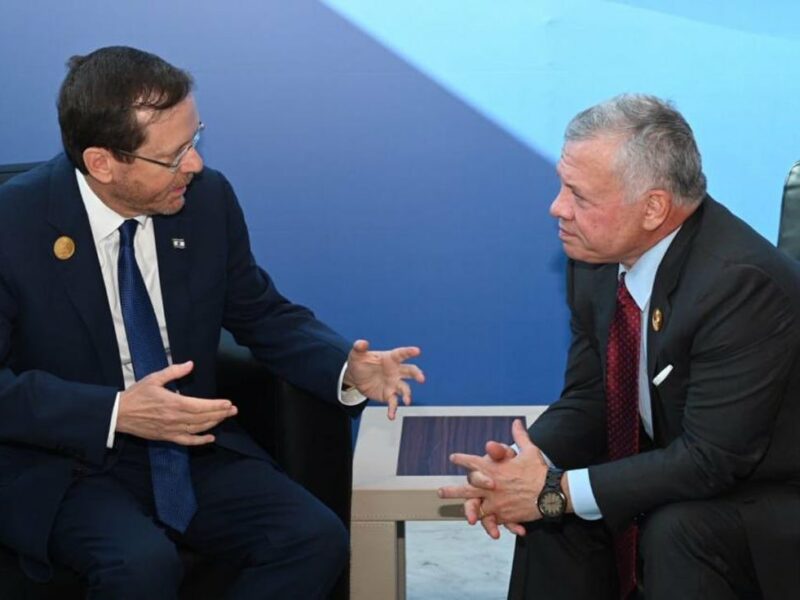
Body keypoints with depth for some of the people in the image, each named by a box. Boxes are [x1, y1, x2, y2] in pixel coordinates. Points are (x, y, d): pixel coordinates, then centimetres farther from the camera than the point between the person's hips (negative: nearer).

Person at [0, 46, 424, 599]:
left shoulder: (208, 199, -3)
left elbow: (263, 316, 10)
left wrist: (348, 370, -9)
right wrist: (115, 413, -28)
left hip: (192, 448, 5)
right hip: (67, 468, -4)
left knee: (317, 539, -19)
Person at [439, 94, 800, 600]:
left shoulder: (742, 281, -30)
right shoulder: (597, 257, -6)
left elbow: (712, 458, -29)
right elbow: (587, 400, 2)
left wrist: (557, 491, -28)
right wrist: (518, 465, -20)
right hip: (680, 467, 7)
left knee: (677, 530, -33)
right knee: (547, 503, -13)